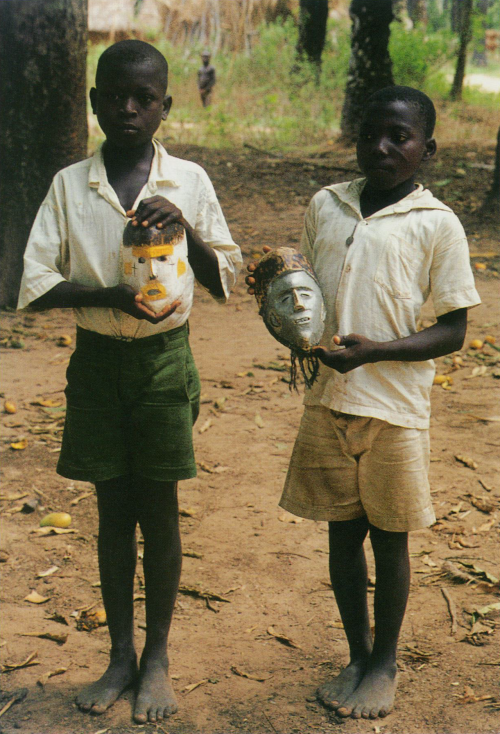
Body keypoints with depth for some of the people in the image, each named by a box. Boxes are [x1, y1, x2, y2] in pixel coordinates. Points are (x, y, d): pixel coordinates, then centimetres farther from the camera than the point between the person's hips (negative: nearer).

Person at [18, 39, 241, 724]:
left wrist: (185, 230, -16)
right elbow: (35, 283, -6)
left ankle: (158, 656, 24)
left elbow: (225, 280, 2)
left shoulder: (189, 181, -3)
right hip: (96, 358, 1)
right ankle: (121, 653, 26)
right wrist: (111, 294, -22)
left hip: (165, 358, -1)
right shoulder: (69, 185, -2)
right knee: (113, 512, 11)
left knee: (159, 512, 7)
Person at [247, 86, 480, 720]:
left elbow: (452, 332, -7)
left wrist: (374, 351, -20)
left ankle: (385, 662, 30)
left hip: (395, 406, -4)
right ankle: (357, 656, 33)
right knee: (342, 533, 14)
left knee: (388, 539, 10)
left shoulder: (437, 225, -8)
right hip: (327, 399, 4)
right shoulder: (325, 205, 5)